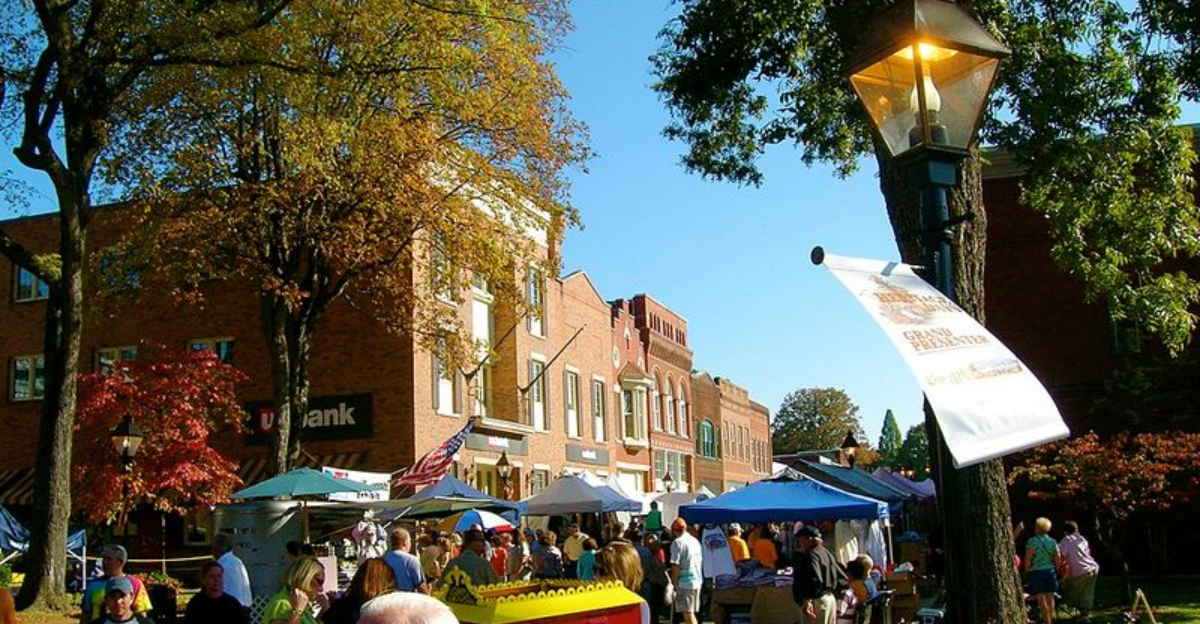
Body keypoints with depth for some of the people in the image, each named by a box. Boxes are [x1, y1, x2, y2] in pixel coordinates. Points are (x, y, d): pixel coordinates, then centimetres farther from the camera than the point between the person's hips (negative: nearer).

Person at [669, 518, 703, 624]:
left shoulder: (677, 542, -10)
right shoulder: (695, 541, 13)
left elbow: (676, 565, -14)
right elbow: (700, 562, 15)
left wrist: (674, 583, -7)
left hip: (684, 581, -7)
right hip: (697, 580, 8)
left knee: (688, 613, -5)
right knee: (691, 613, 15)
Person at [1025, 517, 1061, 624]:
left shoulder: (1032, 541, -12)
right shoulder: (1053, 541, 4)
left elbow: (1028, 559, -14)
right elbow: (1057, 559, 4)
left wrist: (1026, 572, -3)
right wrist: (1055, 570, 19)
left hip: (1036, 572, -5)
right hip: (1050, 571, 5)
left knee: (1041, 599, 1)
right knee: (1050, 597, 14)